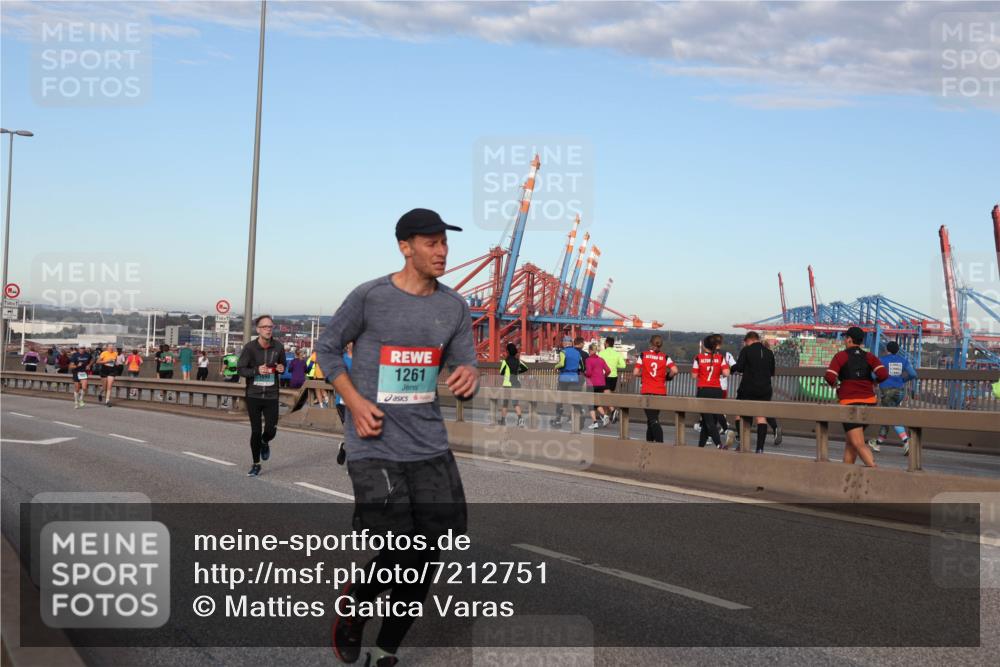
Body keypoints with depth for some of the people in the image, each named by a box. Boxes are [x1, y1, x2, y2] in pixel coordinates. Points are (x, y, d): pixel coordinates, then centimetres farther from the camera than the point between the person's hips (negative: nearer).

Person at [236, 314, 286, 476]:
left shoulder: (278, 347, -1)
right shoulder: (250, 347, -9)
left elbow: (283, 365, 15)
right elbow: (240, 369, -6)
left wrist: (281, 369, -9)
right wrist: (257, 370, -22)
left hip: (271, 396, 2)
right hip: (253, 396, -1)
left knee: (271, 430, -2)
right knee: (255, 431, 3)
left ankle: (265, 443, 36)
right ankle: (256, 464, 20)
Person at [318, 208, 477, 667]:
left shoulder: (454, 306, 6)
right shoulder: (370, 297, -7)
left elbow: (463, 364, 9)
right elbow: (328, 348, 4)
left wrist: (468, 376, -17)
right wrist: (355, 402, -9)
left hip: (430, 447, 5)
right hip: (375, 447, -5)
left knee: (424, 560, 6)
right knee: (401, 555, -11)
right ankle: (354, 603, 23)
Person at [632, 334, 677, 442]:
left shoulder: (643, 355, -2)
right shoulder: (665, 357, 2)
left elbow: (635, 373, -7)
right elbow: (674, 370, -12)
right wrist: (667, 376, 7)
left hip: (646, 391, -2)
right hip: (660, 392, 3)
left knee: (652, 419, -6)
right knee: (653, 417, 18)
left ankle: (660, 441, -22)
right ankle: (649, 440, 27)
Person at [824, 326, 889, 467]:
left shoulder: (841, 356, -2)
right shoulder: (869, 356, 8)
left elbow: (830, 377, -14)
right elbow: (883, 374, -6)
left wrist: (834, 384, 8)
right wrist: (872, 383, 13)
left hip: (850, 403, -6)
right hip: (869, 401, 6)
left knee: (859, 444, -10)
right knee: (850, 441, 19)